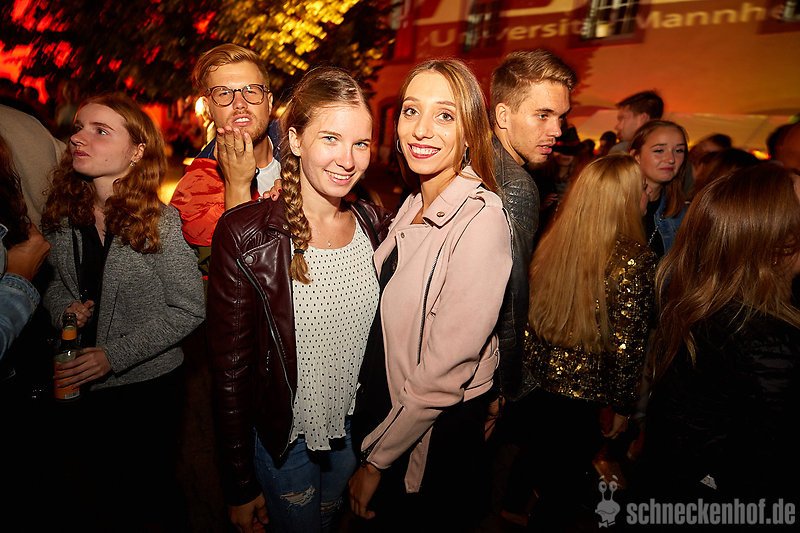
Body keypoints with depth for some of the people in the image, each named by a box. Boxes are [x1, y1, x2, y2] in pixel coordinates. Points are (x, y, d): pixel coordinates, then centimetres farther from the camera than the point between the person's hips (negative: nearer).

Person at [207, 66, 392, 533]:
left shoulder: (375, 225, -6)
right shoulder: (245, 235, -20)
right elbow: (231, 371, -14)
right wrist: (240, 488, -8)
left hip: (354, 432, 4)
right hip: (284, 439, -4)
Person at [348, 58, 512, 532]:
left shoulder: (480, 219, -27)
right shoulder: (415, 205, 0)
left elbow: (445, 373, -25)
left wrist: (375, 460, -14)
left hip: (441, 431, -7)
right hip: (394, 408, 8)